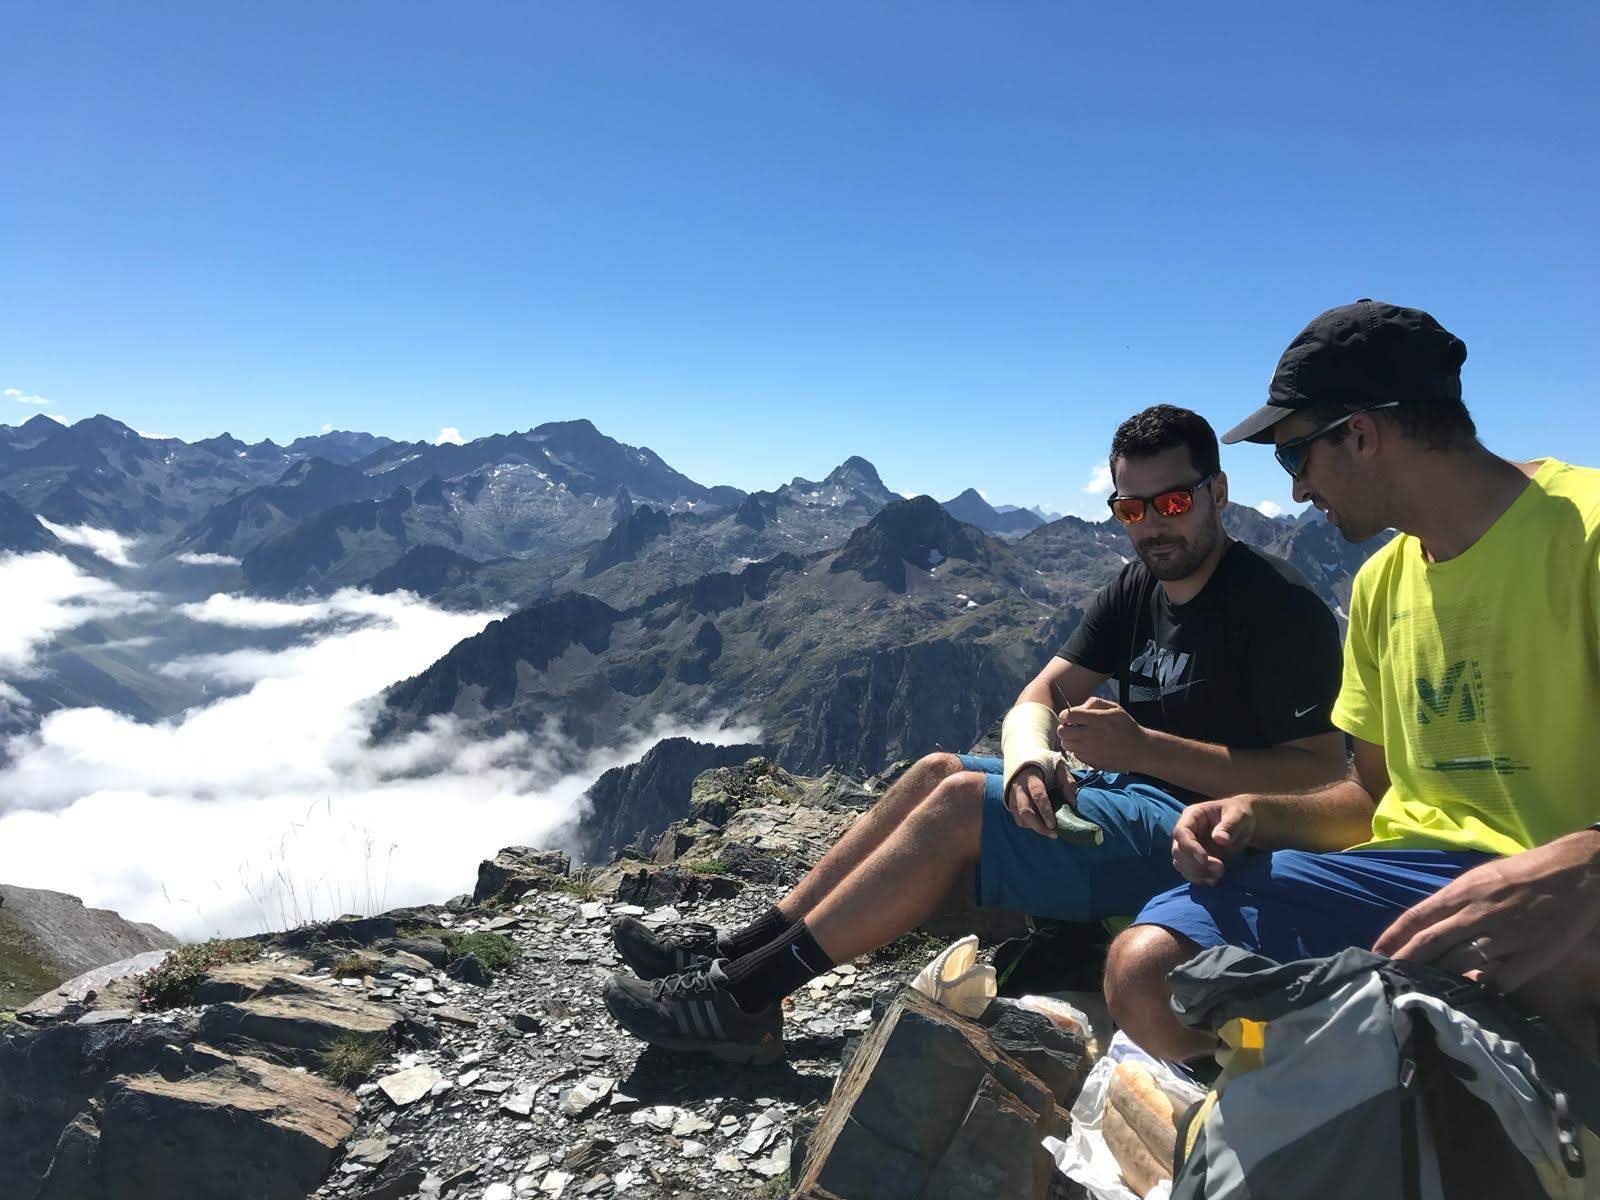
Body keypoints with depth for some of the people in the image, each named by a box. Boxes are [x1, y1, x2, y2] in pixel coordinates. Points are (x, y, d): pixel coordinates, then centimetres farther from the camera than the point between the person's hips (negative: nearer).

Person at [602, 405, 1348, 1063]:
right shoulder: (1136, 591, 11)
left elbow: (1320, 774, -20)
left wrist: (1141, 746, -26)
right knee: (939, 771, -3)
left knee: (962, 801, -22)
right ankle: (739, 950, -6)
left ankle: (742, 996, -18)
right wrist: (1030, 755, -20)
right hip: (1125, 796, 9)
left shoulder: (1275, 604, -13)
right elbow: (1037, 700, 5)